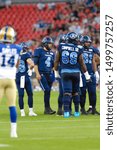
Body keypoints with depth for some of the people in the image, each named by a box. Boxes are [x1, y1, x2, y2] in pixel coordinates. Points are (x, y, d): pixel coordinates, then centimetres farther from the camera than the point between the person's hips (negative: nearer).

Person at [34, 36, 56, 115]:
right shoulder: (39, 51, -5)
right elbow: (35, 63, -7)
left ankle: (47, 109, 10)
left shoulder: (51, 53, 14)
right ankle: (47, 108, -9)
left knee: (48, 92, 5)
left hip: (49, 74, 6)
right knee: (47, 90, -14)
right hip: (42, 74, -6)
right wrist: (37, 73, -15)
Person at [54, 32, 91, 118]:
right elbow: (82, 64, 3)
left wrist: (56, 72, 17)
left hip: (65, 72, 0)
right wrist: (87, 75, 14)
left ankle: (66, 111, -17)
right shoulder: (78, 49, -3)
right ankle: (76, 112, 18)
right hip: (76, 72, 0)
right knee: (75, 92, 13)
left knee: (67, 92, -3)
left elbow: (56, 61, 4)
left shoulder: (61, 47, -2)